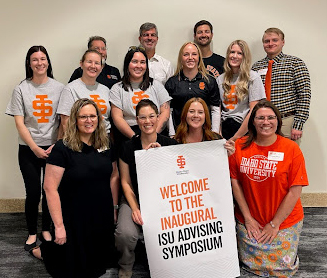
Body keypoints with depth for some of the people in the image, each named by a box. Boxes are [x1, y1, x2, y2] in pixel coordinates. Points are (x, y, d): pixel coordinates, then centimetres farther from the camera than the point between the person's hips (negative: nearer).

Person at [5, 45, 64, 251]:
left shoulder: (59, 88, 3)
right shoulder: (21, 89, 2)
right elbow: (19, 123, -2)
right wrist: (36, 148, -10)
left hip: (53, 147, 1)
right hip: (28, 149, 0)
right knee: (33, 193, 1)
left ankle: (46, 230, 26)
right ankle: (32, 233, 21)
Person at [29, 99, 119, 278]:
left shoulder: (106, 145, 0)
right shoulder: (63, 148, -16)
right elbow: (50, 188, -18)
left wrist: (114, 208, 7)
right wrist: (59, 226, -19)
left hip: (103, 216, 5)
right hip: (74, 218, -5)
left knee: (101, 261, 21)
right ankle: (44, 251, 38)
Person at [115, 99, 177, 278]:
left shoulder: (170, 144, 0)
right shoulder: (129, 147, 0)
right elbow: (125, 182, 3)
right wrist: (135, 208, -9)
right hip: (135, 198, 0)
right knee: (125, 233, -26)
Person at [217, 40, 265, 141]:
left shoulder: (253, 78, -4)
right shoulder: (221, 79, 10)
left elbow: (253, 112, -9)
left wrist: (236, 137, -10)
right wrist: (218, 134, -1)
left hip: (244, 132, -3)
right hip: (224, 128, 4)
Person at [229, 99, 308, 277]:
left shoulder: (291, 149, -12)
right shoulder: (239, 146, -6)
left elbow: (295, 191, -12)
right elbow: (235, 181, -3)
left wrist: (274, 224, -11)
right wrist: (248, 218, -6)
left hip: (284, 221, -1)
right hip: (249, 220, 2)